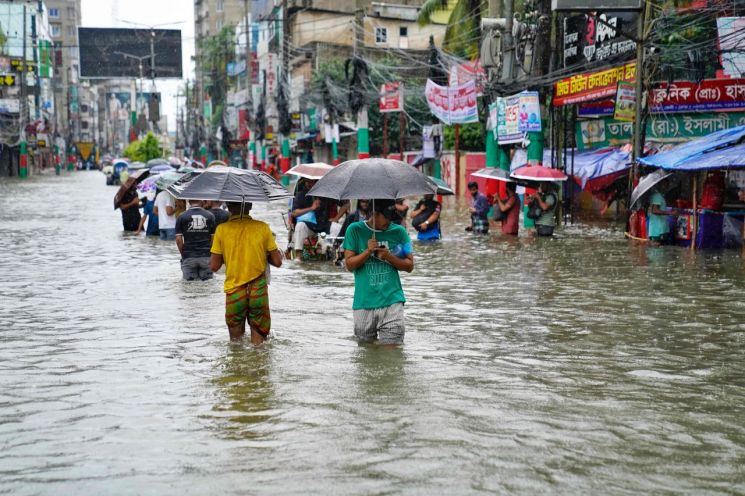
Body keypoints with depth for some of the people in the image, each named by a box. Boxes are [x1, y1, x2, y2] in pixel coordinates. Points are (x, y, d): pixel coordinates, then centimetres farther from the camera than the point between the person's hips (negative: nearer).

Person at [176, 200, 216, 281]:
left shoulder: (181, 217, -2)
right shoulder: (209, 215, 0)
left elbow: (178, 239, -5)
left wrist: (182, 253, 8)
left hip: (188, 257, 0)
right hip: (206, 256, 0)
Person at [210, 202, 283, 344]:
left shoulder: (222, 229, -5)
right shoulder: (262, 227, -5)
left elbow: (214, 266, -3)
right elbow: (277, 262, -1)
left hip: (234, 292, 0)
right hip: (259, 292, 0)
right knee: (259, 342, 10)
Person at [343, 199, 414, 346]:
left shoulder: (398, 231, 5)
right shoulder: (355, 230, 2)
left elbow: (409, 266, 5)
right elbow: (350, 265, -1)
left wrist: (389, 257, -11)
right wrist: (368, 251, -15)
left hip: (392, 301, 0)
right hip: (364, 302, 0)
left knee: (391, 347, -5)